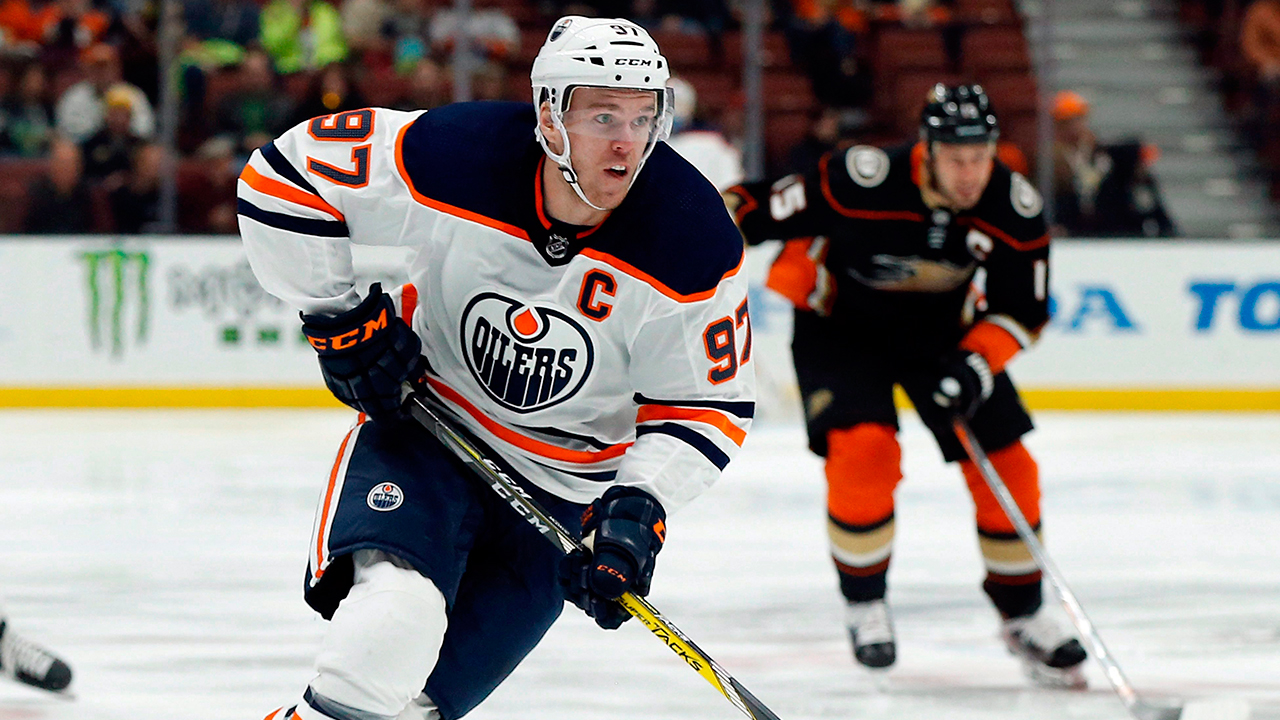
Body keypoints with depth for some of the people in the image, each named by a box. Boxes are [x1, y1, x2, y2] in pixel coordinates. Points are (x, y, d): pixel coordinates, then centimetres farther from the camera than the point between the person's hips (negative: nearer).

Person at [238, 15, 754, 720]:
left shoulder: (694, 242, -19)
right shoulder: (453, 156, -23)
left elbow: (706, 409, -8)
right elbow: (281, 179, -11)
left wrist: (639, 505, -22)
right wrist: (339, 318, -11)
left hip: (567, 491, 1)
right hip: (425, 423, -1)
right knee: (394, 620, -29)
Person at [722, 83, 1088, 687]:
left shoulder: (1014, 209, -20)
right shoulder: (863, 181, -33)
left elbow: (1022, 310, -10)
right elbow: (761, 207, -23)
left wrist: (977, 365, -25)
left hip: (943, 332, 4)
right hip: (840, 326, -4)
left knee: (1004, 462, -4)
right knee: (864, 449, -25)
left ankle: (1022, 616, 14)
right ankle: (864, 603, -3)